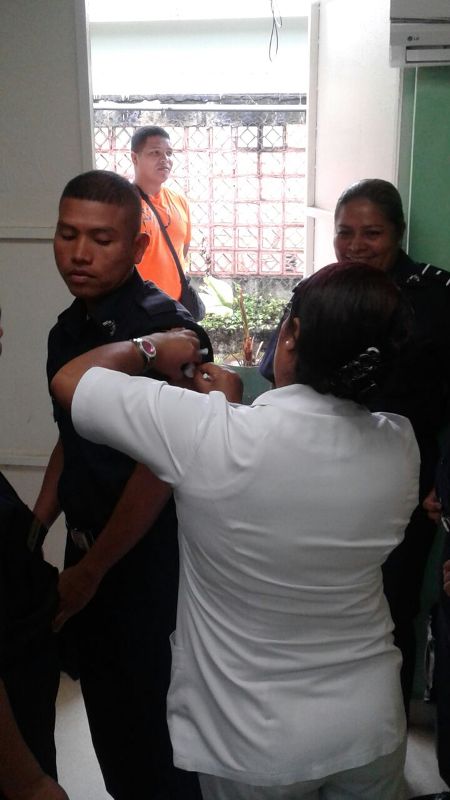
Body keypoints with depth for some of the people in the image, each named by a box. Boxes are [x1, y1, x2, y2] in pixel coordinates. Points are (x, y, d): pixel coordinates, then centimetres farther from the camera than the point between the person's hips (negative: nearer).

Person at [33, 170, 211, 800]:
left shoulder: (165, 328, -19)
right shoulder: (67, 329, 5)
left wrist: (90, 571, -14)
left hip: (147, 561, -7)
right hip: (86, 555, 7)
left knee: (150, 724, 10)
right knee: (106, 716, 22)